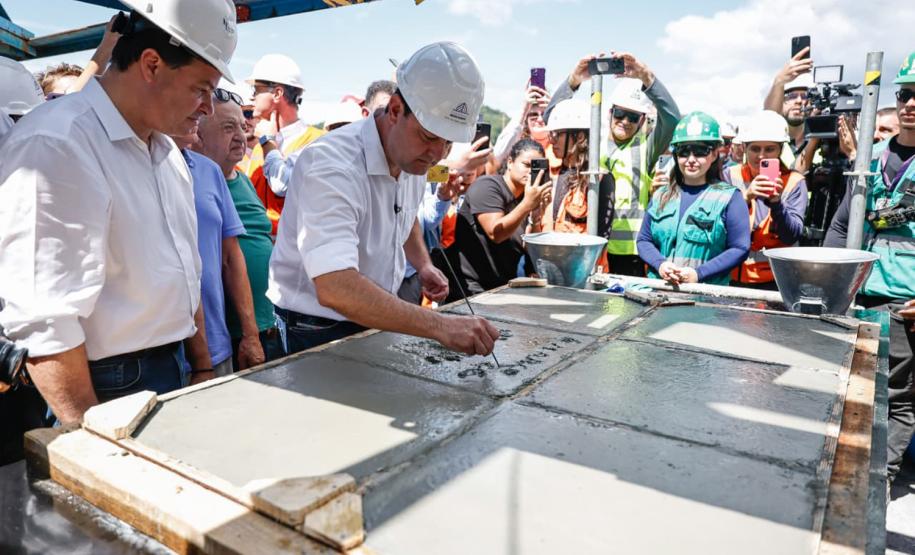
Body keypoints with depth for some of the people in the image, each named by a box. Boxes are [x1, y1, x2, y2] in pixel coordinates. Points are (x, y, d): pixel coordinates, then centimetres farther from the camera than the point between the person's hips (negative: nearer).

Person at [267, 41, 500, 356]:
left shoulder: (414, 155, -4)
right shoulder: (332, 166, -30)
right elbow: (335, 289, -43)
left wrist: (423, 264, 2)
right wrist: (439, 326, -47)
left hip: (377, 318, 7)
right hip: (318, 333, -7)